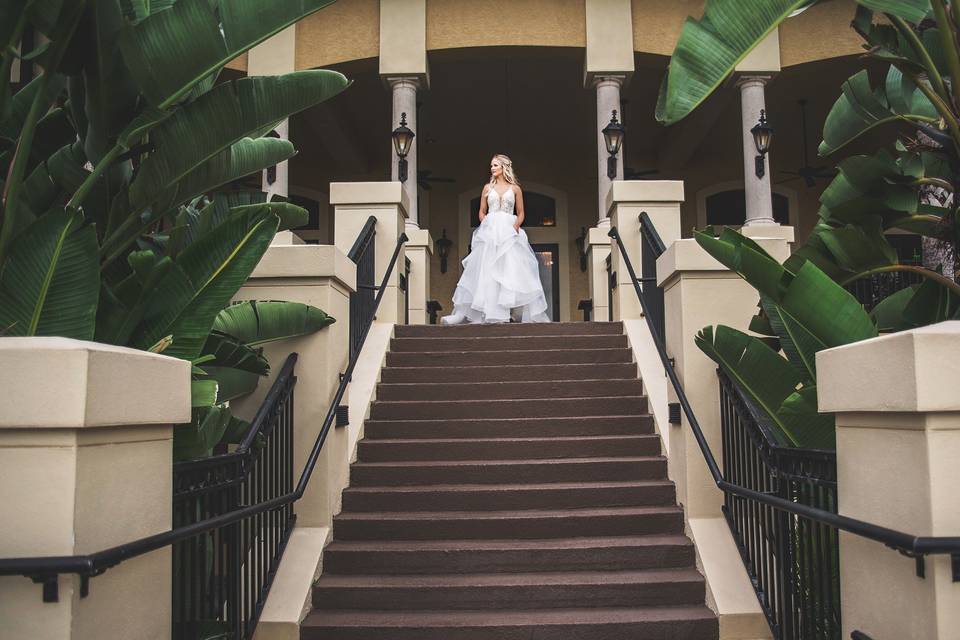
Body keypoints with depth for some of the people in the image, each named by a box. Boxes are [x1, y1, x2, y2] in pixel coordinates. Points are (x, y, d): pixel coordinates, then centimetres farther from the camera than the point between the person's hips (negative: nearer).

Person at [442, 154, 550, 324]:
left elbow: (520, 214, 10)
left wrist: (515, 226, -9)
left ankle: (533, 314, -1)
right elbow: (482, 212, 14)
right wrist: (486, 225, -5)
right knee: (484, 272, -3)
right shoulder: (488, 188, 12)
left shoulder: (515, 188, 8)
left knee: (515, 271, -5)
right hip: (489, 232, 1)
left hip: (509, 232, -1)